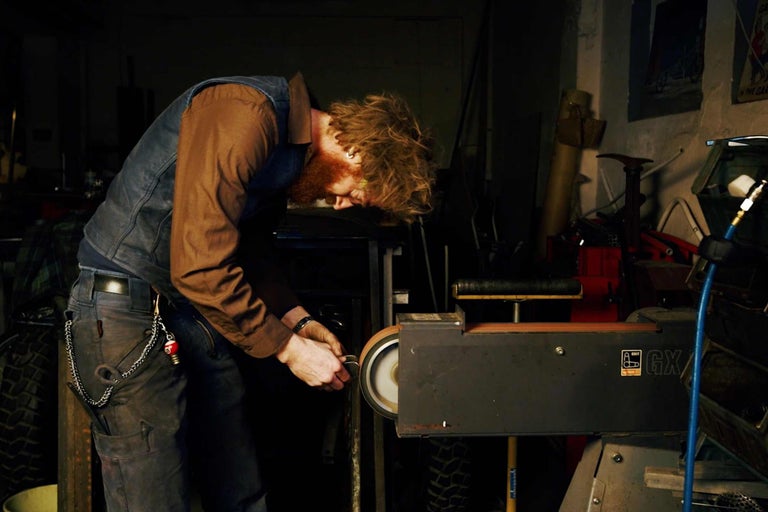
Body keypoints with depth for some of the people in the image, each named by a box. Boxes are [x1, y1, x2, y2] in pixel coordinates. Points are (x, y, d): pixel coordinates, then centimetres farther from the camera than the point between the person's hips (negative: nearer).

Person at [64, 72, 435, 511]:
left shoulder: (293, 150, 9)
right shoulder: (246, 115, -21)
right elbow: (200, 268, -25)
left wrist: (297, 319, 7)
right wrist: (289, 348, -15)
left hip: (194, 310, 9)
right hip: (128, 308, -9)